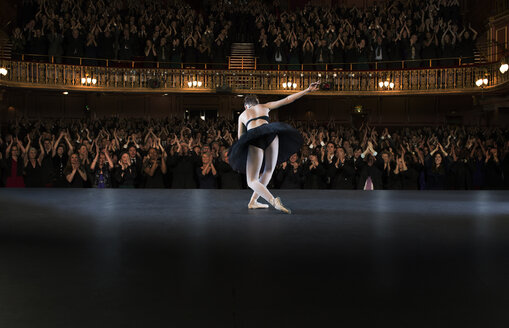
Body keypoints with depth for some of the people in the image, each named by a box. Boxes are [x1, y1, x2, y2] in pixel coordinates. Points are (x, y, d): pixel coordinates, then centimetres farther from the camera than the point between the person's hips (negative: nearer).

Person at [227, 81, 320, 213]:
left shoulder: (242, 115, 32)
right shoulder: (264, 106, 31)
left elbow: (240, 137, 30)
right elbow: (287, 100, 28)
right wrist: (308, 90, 31)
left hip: (253, 139, -1)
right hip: (270, 133, 1)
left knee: (252, 181, 1)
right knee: (269, 170, 23)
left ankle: (273, 201, -26)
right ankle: (253, 201, 17)